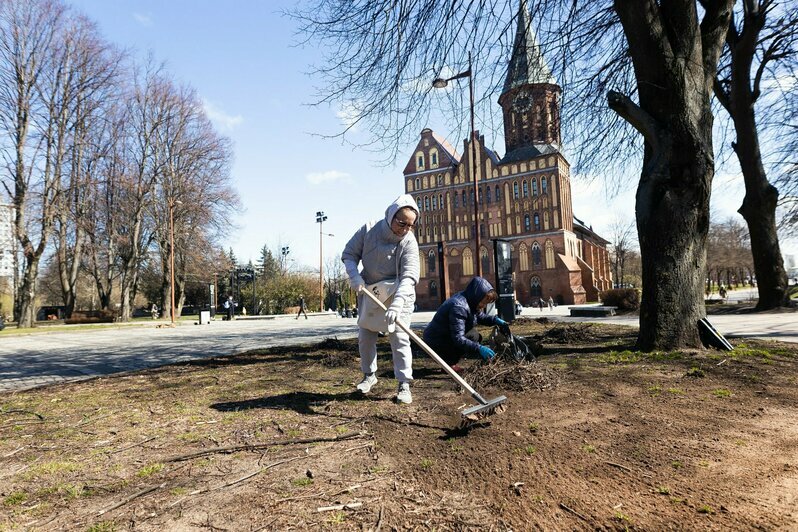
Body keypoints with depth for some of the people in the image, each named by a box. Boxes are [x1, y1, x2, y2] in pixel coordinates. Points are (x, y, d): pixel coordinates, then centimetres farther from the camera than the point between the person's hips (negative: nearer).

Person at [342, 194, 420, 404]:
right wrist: (355, 276, -26)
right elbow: (349, 254, -7)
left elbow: (409, 276, -32)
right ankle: (369, 375, 30)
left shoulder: (409, 242, -23)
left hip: (398, 294, -3)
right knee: (365, 336, 9)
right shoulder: (368, 230, -17)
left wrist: (397, 303, -46)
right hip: (369, 291, 3)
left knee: (399, 337, -11)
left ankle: (404, 384, 0)